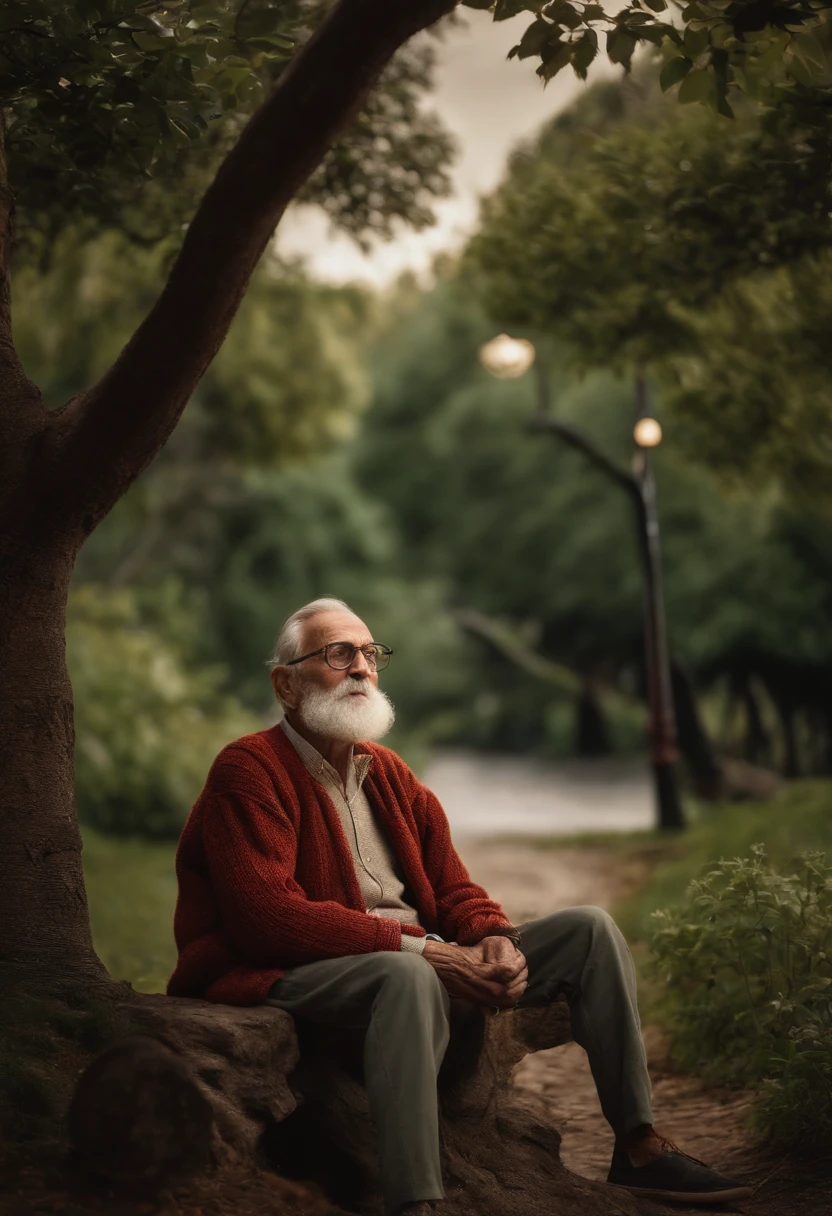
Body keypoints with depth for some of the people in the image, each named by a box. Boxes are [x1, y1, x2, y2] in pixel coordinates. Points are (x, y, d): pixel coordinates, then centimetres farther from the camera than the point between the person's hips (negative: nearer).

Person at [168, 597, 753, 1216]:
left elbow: (455, 892, 16)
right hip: (290, 977, -8)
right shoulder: (249, 771, -8)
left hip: (420, 960, 8)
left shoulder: (389, 773, 17)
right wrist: (418, 948, -23)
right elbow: (268, 916, -20)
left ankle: (640, 1148, 2)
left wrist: (497, 940, -9)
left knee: (588, 929, 1)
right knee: (406, 974, -42)